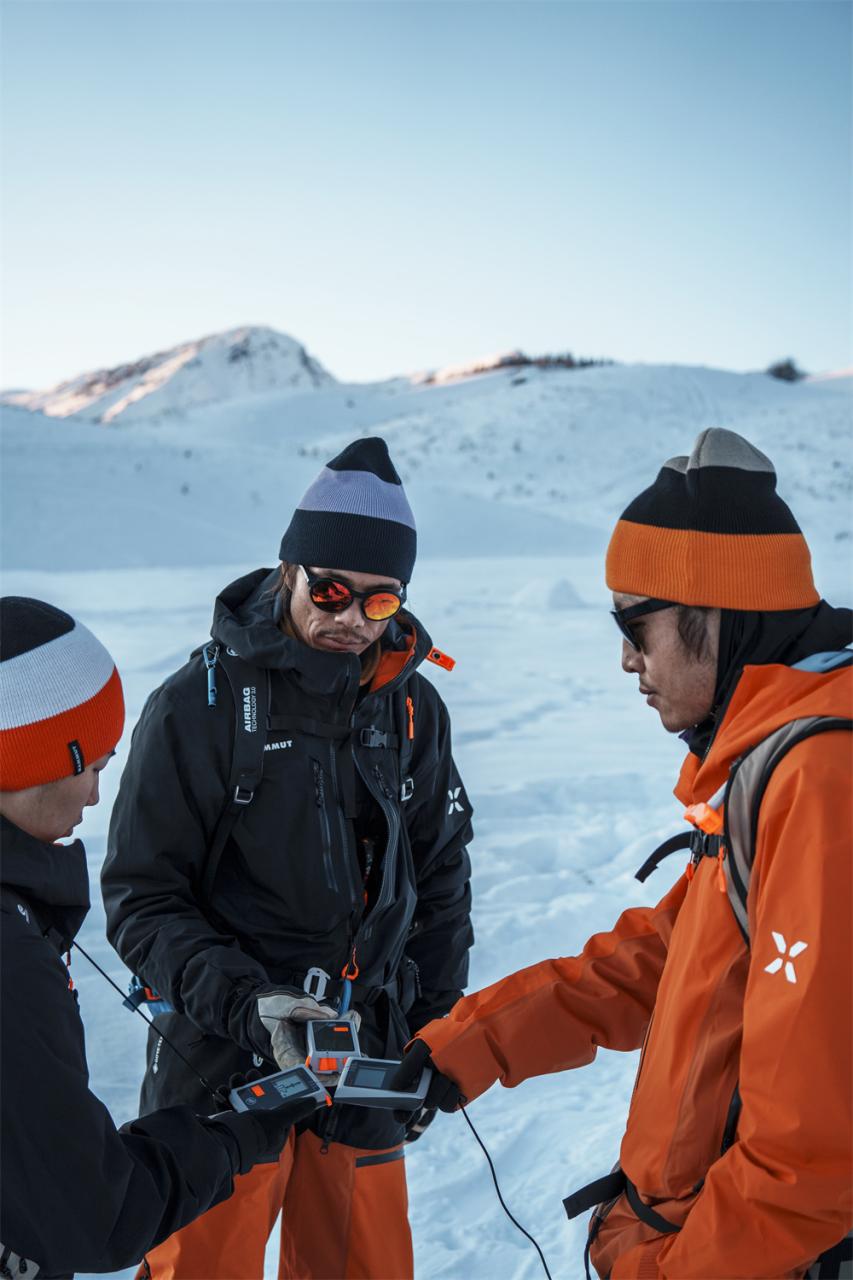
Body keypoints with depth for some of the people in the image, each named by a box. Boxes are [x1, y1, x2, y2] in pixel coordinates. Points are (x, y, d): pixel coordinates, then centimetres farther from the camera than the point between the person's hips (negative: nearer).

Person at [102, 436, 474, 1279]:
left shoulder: (412, 708, 2)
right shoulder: (199, 705, -12)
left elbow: (440, 879, 11)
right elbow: (141, 897, -10)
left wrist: (433, 1034, 9)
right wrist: (246, 1002, -22)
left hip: (366, 1063, 4)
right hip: (223, 1058, -4)